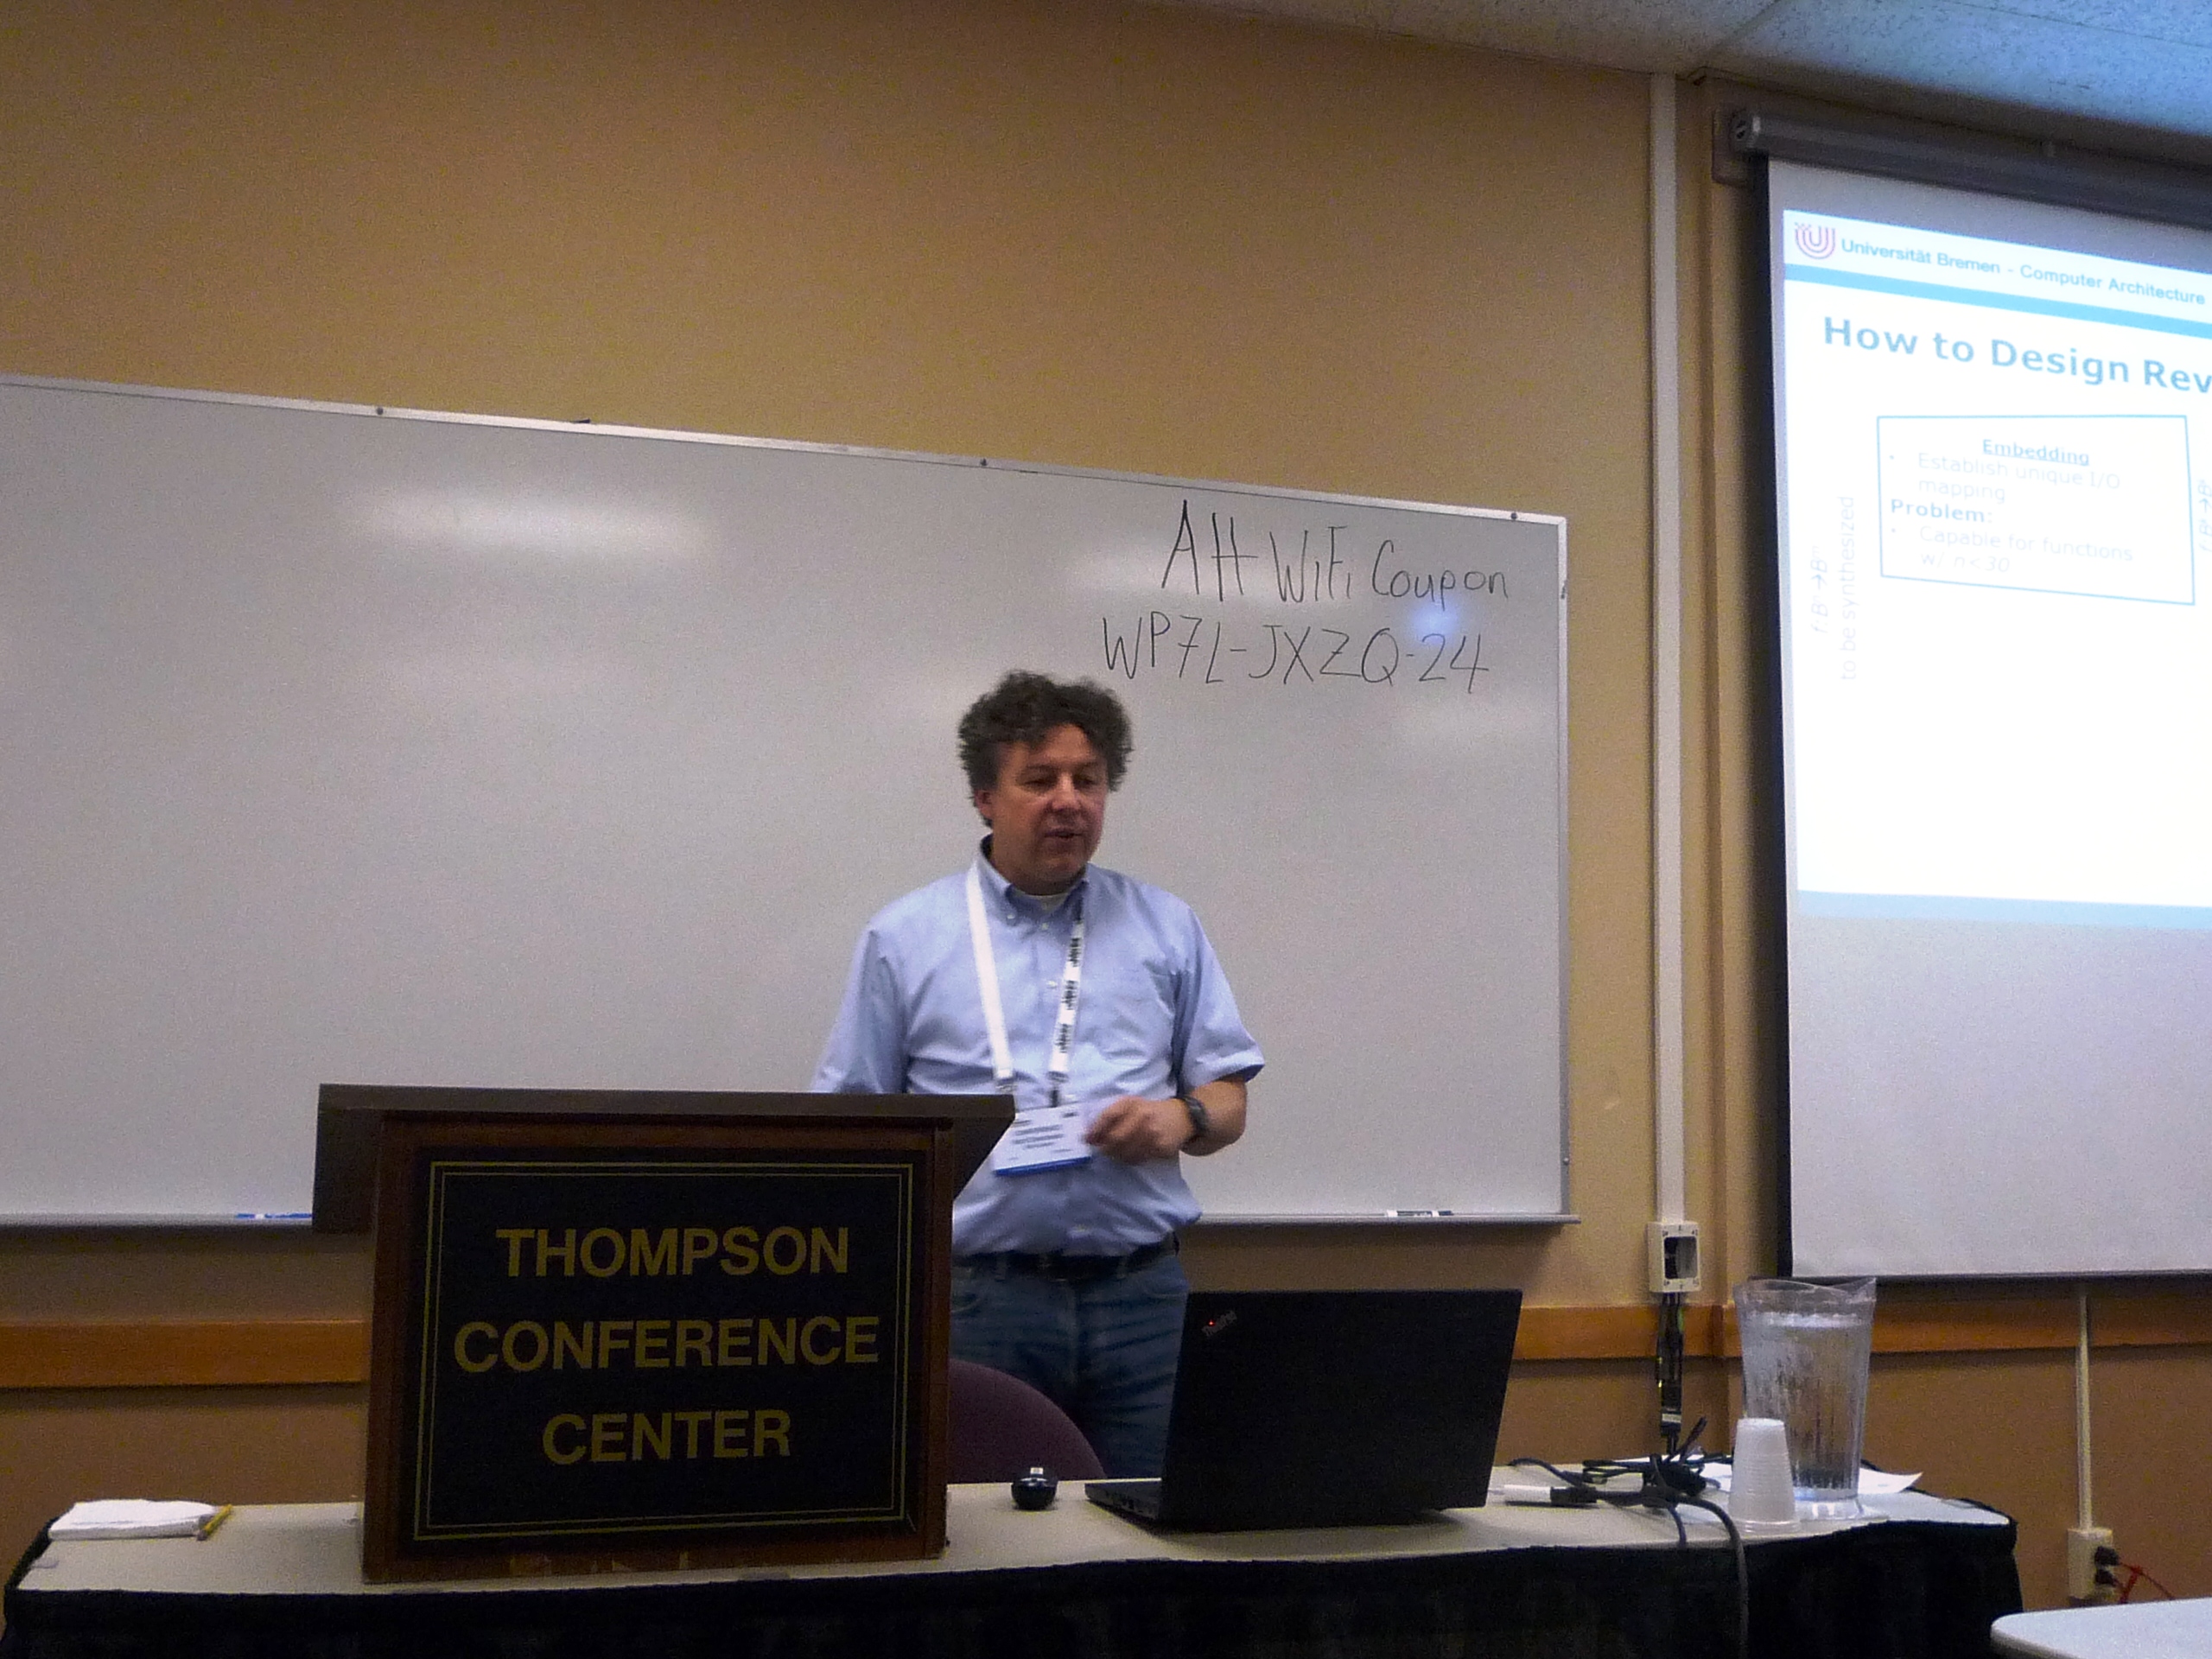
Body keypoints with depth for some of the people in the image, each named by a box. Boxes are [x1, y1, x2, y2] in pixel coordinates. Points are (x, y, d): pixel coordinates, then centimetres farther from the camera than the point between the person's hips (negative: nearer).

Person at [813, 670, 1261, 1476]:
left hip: (1141, 1292, 2)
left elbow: (1228, 1101, 14)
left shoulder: (1166, 927, 13)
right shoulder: (905, 938, 7)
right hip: (974, 1296, -1)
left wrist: (1183, 1119, -9)